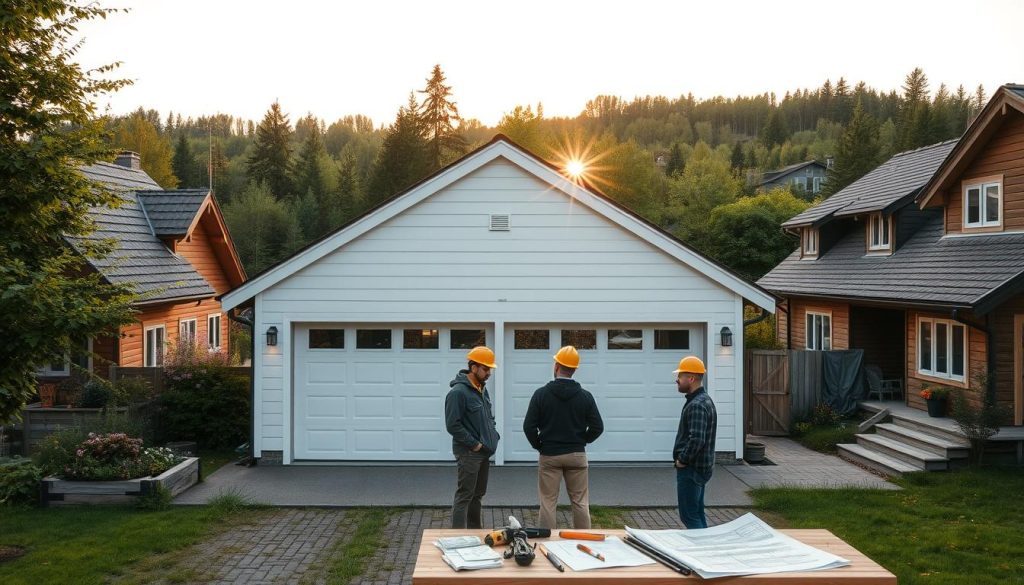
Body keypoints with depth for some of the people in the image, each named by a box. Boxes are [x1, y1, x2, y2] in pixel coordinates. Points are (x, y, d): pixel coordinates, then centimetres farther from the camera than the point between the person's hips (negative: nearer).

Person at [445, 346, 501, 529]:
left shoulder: (482, 389, 12)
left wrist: (493, 435, 8)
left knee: (478, 494, 17)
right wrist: (474, 444, -17)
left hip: (484, 452, 9)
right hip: (468, 453, -9)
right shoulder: (458, 392, -17)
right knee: (464, 496, -6)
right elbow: (453, 425, -20)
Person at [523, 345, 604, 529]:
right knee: (580, 503, 8)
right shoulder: (585, 396, -3)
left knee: (548, 503, 5)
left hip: (549, 455, -1)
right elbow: (597, 427, -4)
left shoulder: (541, 393, -7)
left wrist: (539, 445, 6)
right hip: (577, 455, 1)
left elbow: (529, 426, -9)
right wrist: (581, 442, 11)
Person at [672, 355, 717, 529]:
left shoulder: (697, 405, -20)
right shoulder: (704, 400, 13)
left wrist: (682, 460, -16)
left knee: (689, 515, -4)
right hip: (700, 466, 10)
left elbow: (696, 440, -29)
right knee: (697, 514, 16)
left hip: (691, 469, -10)